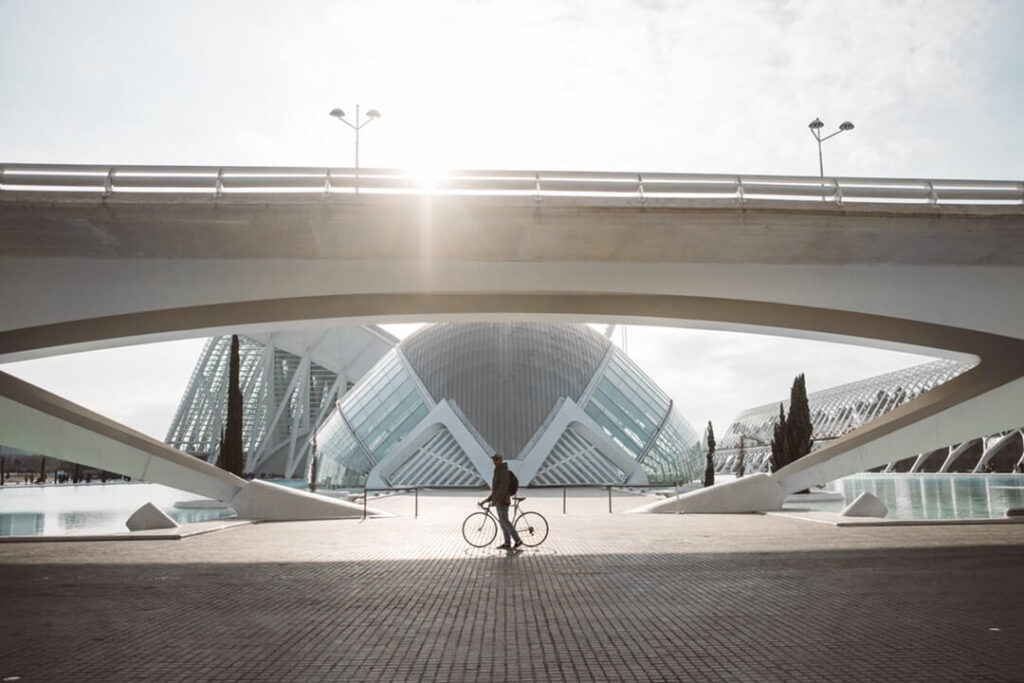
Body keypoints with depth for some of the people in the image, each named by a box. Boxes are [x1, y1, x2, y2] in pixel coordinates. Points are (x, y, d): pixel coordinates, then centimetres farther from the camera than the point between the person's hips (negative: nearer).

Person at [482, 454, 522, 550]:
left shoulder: (503, 471, -13)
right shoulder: (498, 471, 18)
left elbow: (504, 486, -23)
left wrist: (498, 500, -27)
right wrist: (489, 498, 23)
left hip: (502, 501, -10)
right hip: (498, 501, 10)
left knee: (504, 521, -10)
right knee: (502, 521, 8)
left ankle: (518, 540, -6)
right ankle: (507, 543, 9)